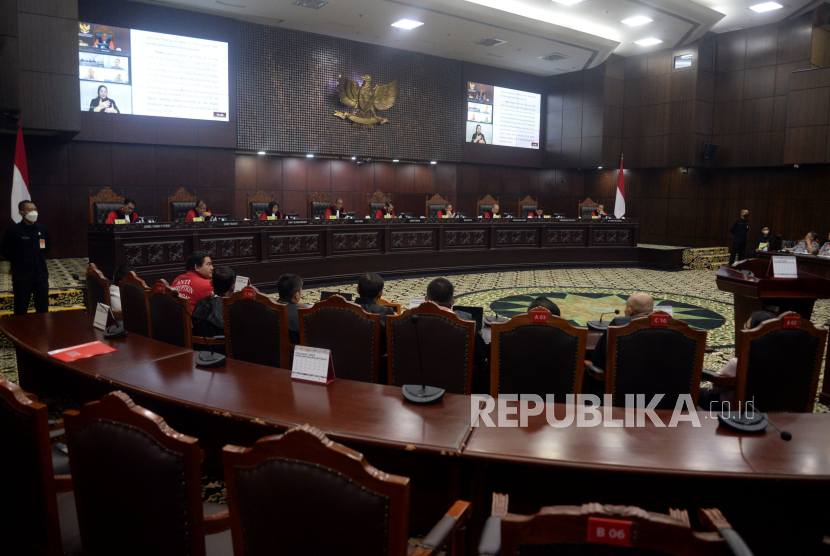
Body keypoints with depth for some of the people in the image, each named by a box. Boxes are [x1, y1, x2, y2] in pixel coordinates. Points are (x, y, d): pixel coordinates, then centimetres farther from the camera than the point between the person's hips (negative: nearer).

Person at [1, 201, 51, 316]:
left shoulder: (42, 229, 3)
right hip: (22, 277, -4)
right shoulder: (13, 231, -10)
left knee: (43, 310, 12)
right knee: (21, 312, 3)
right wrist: (19, 262, 4)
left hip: (41, 275, 4)